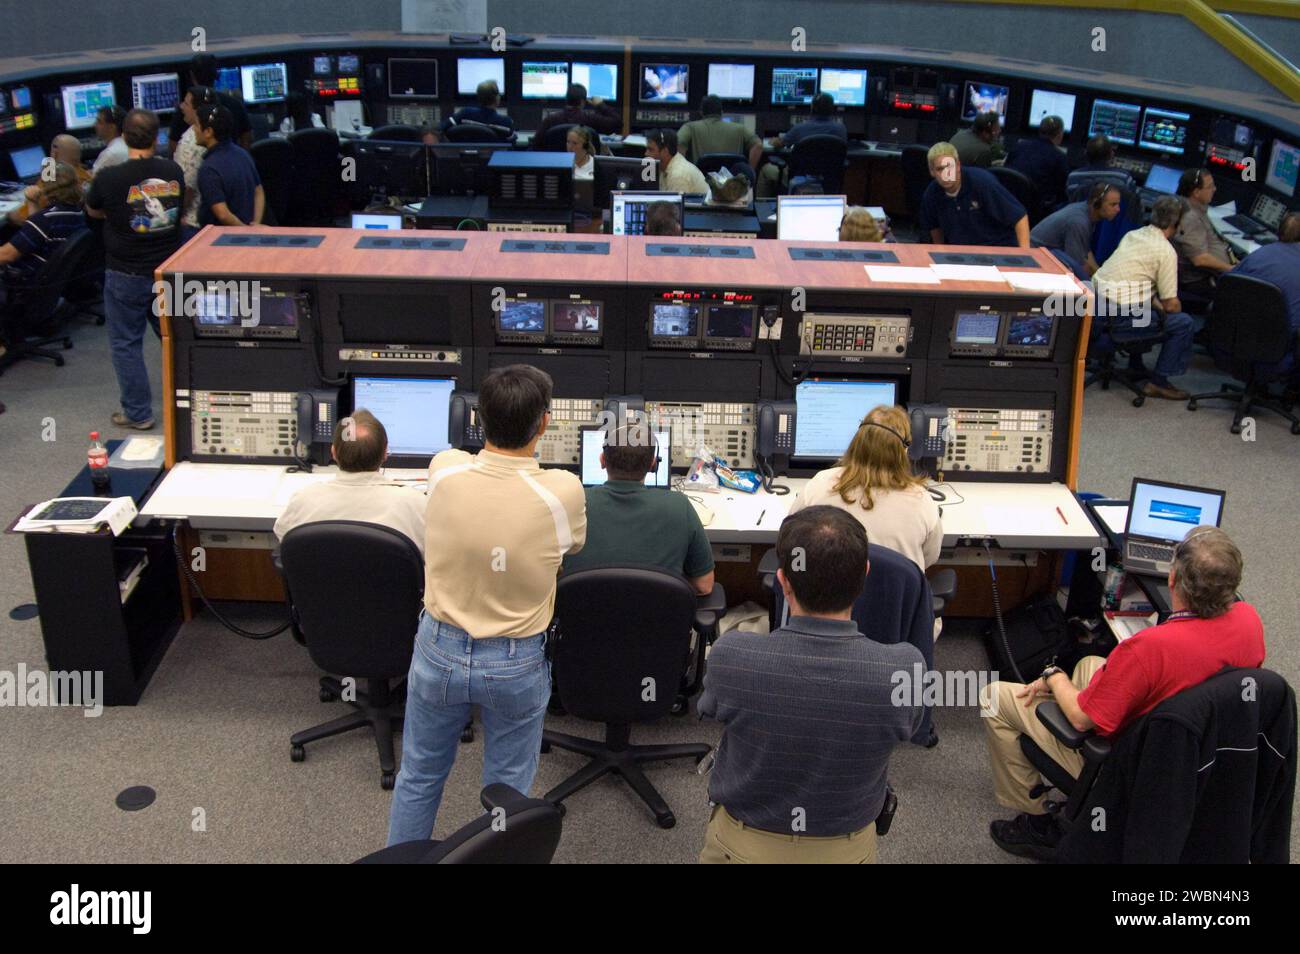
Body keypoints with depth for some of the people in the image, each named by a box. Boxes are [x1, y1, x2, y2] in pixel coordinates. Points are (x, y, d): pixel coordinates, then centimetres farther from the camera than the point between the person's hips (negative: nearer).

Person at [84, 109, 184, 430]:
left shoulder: (108, 179, -16)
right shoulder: (173, 172, -5)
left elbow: (92, 211, 6)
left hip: (126, 275, -4)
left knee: (126, 343, 8)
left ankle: (137, 413, 14)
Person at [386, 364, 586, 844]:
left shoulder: (444, 471, -19)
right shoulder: (564, 492, -25)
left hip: (440, 650, 2)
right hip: (519, 664, -2)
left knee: (418, 777, 22)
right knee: (508, 789, 19)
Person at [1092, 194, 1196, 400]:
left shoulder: (1133, 235, 13)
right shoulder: (1166, 251, -9)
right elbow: (1170, 304, -8)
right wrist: (1179, 310, 16)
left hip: (1097, 300, 9)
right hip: (1119, 313, -9)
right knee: (1185, 323, 1)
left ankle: (1135, 366, 41)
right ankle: (1158, 382, 4)